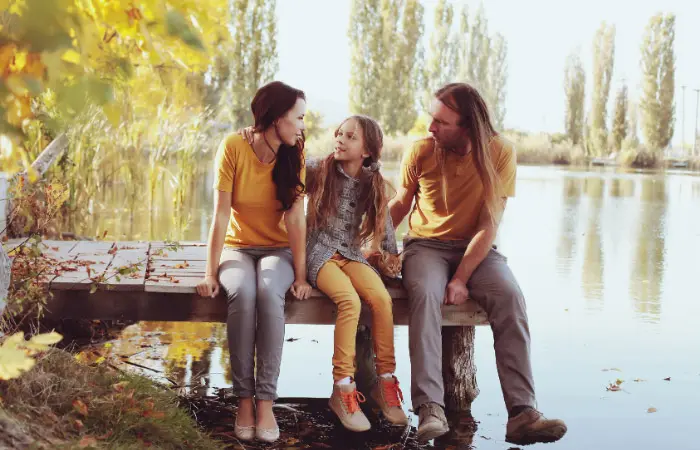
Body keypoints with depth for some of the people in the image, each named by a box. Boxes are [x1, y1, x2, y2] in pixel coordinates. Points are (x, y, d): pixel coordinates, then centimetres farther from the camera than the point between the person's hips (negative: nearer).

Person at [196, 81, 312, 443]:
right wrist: (211, 274, -17)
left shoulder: (294, 154, -7)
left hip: (277, 250, 1)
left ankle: (266, 400, -27)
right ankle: (244, 397, -22)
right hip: (237, 247, -1)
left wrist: (300, 275, -16)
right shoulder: (233, 147, -14)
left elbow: (296, 219, -10)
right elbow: (221, 214, -15)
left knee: (269, 293, -34)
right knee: (242, 293, -34)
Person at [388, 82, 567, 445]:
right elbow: (400, 203, 9)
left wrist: (461, 279, -22)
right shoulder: (421, 151, -8)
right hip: (426, 245, 0)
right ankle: (430, 408, -41)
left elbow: (489, 225, -14)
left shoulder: (499, 153, -11)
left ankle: (521, 412, -33)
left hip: (476, 249, 0)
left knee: (510, 297, -29)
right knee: (424, 294, -34)